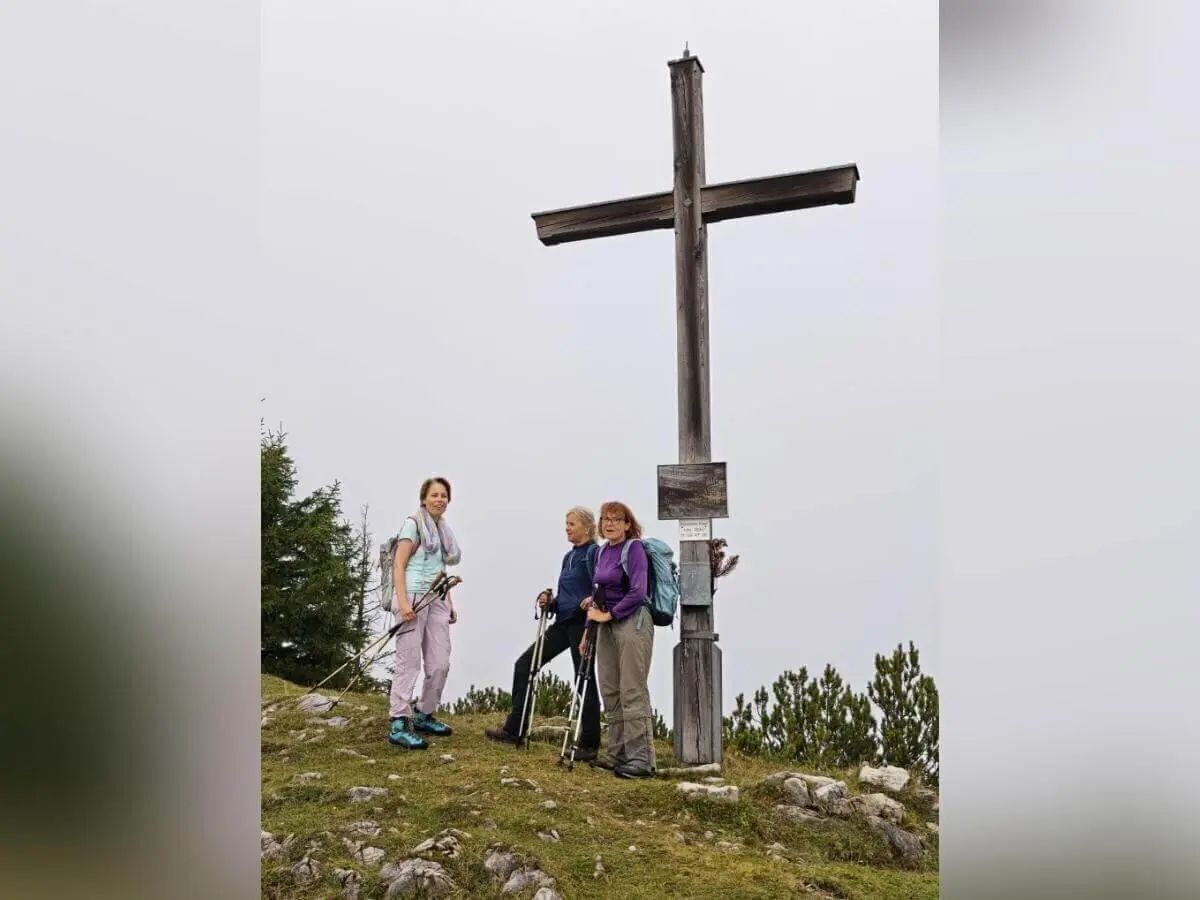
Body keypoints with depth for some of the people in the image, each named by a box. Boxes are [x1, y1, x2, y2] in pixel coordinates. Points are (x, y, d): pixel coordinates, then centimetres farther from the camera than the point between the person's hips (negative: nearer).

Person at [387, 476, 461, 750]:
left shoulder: (443, 529, 19)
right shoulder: (413, 524, -3)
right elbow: (398, 565, -10)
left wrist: (450, 604, 19)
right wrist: (403, 602, -20)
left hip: (437, 601, 7)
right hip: (413, 598, -7)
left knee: (440, 664, 6)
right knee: (409, 661, -9)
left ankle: (423, 716, 20)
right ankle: (399, 725, -8)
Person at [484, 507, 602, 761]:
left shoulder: (593, 553, -8)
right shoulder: (569, 556, 17)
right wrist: (550, 602, 4)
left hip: (582, 623, -9)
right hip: (563, 622, 9)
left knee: (584, 679, -2)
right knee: (524, 664, 6)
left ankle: (589, 745, 8)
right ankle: (514, 729, 11)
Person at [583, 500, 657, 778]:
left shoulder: (634, 548, -10)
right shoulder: (601, 551, 13)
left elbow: (637, 592, -19)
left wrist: (609, 614, -13)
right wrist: (590, 629, 17)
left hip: (632, 621, -8)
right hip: (607, 625, 8)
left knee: (633, 692, -9)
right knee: (610, 691, 11)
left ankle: (642, 760, -6)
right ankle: (618, 755, 19)